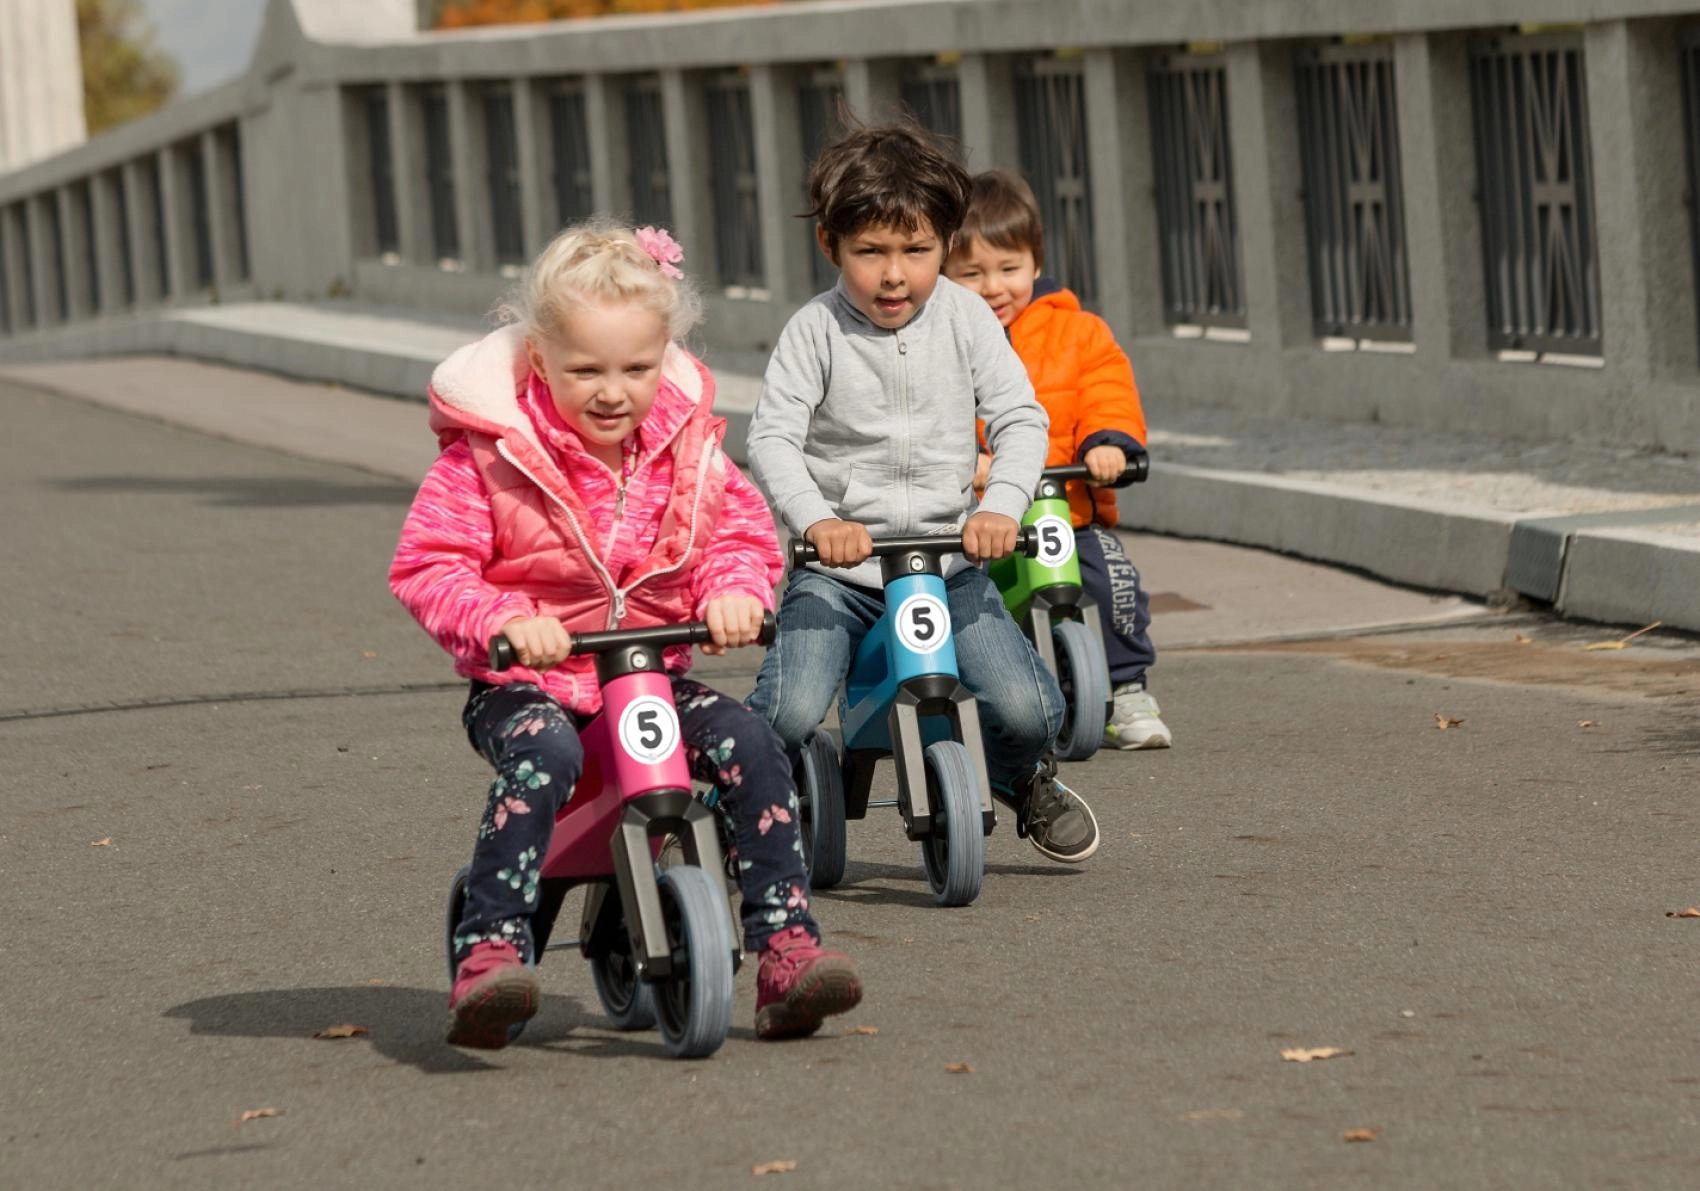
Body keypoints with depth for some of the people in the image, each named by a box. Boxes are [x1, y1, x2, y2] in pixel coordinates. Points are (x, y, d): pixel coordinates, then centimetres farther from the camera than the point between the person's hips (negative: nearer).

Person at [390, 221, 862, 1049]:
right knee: (543, 754, -36)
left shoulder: (684, 446, 4)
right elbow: (426, 565, -11)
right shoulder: (489, 453, -9)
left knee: (749, 744, -21)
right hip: (529, 680, -4)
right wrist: (503, 622, -29)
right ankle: (489, 953, -38)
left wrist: (734, 589, -13)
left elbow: (742, 530, 11)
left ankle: (787, 948, -16)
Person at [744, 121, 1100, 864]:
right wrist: (815, 521, -30)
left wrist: (1001, 506, -22)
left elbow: (1021, 420, -3)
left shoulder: (964, 317, 0)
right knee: (789, 713, -23)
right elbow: (772, 438, -12)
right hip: (838, 565, -2)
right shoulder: (815, 331, -6)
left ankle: (1024, 784, 24)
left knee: (1024, 708, -12)